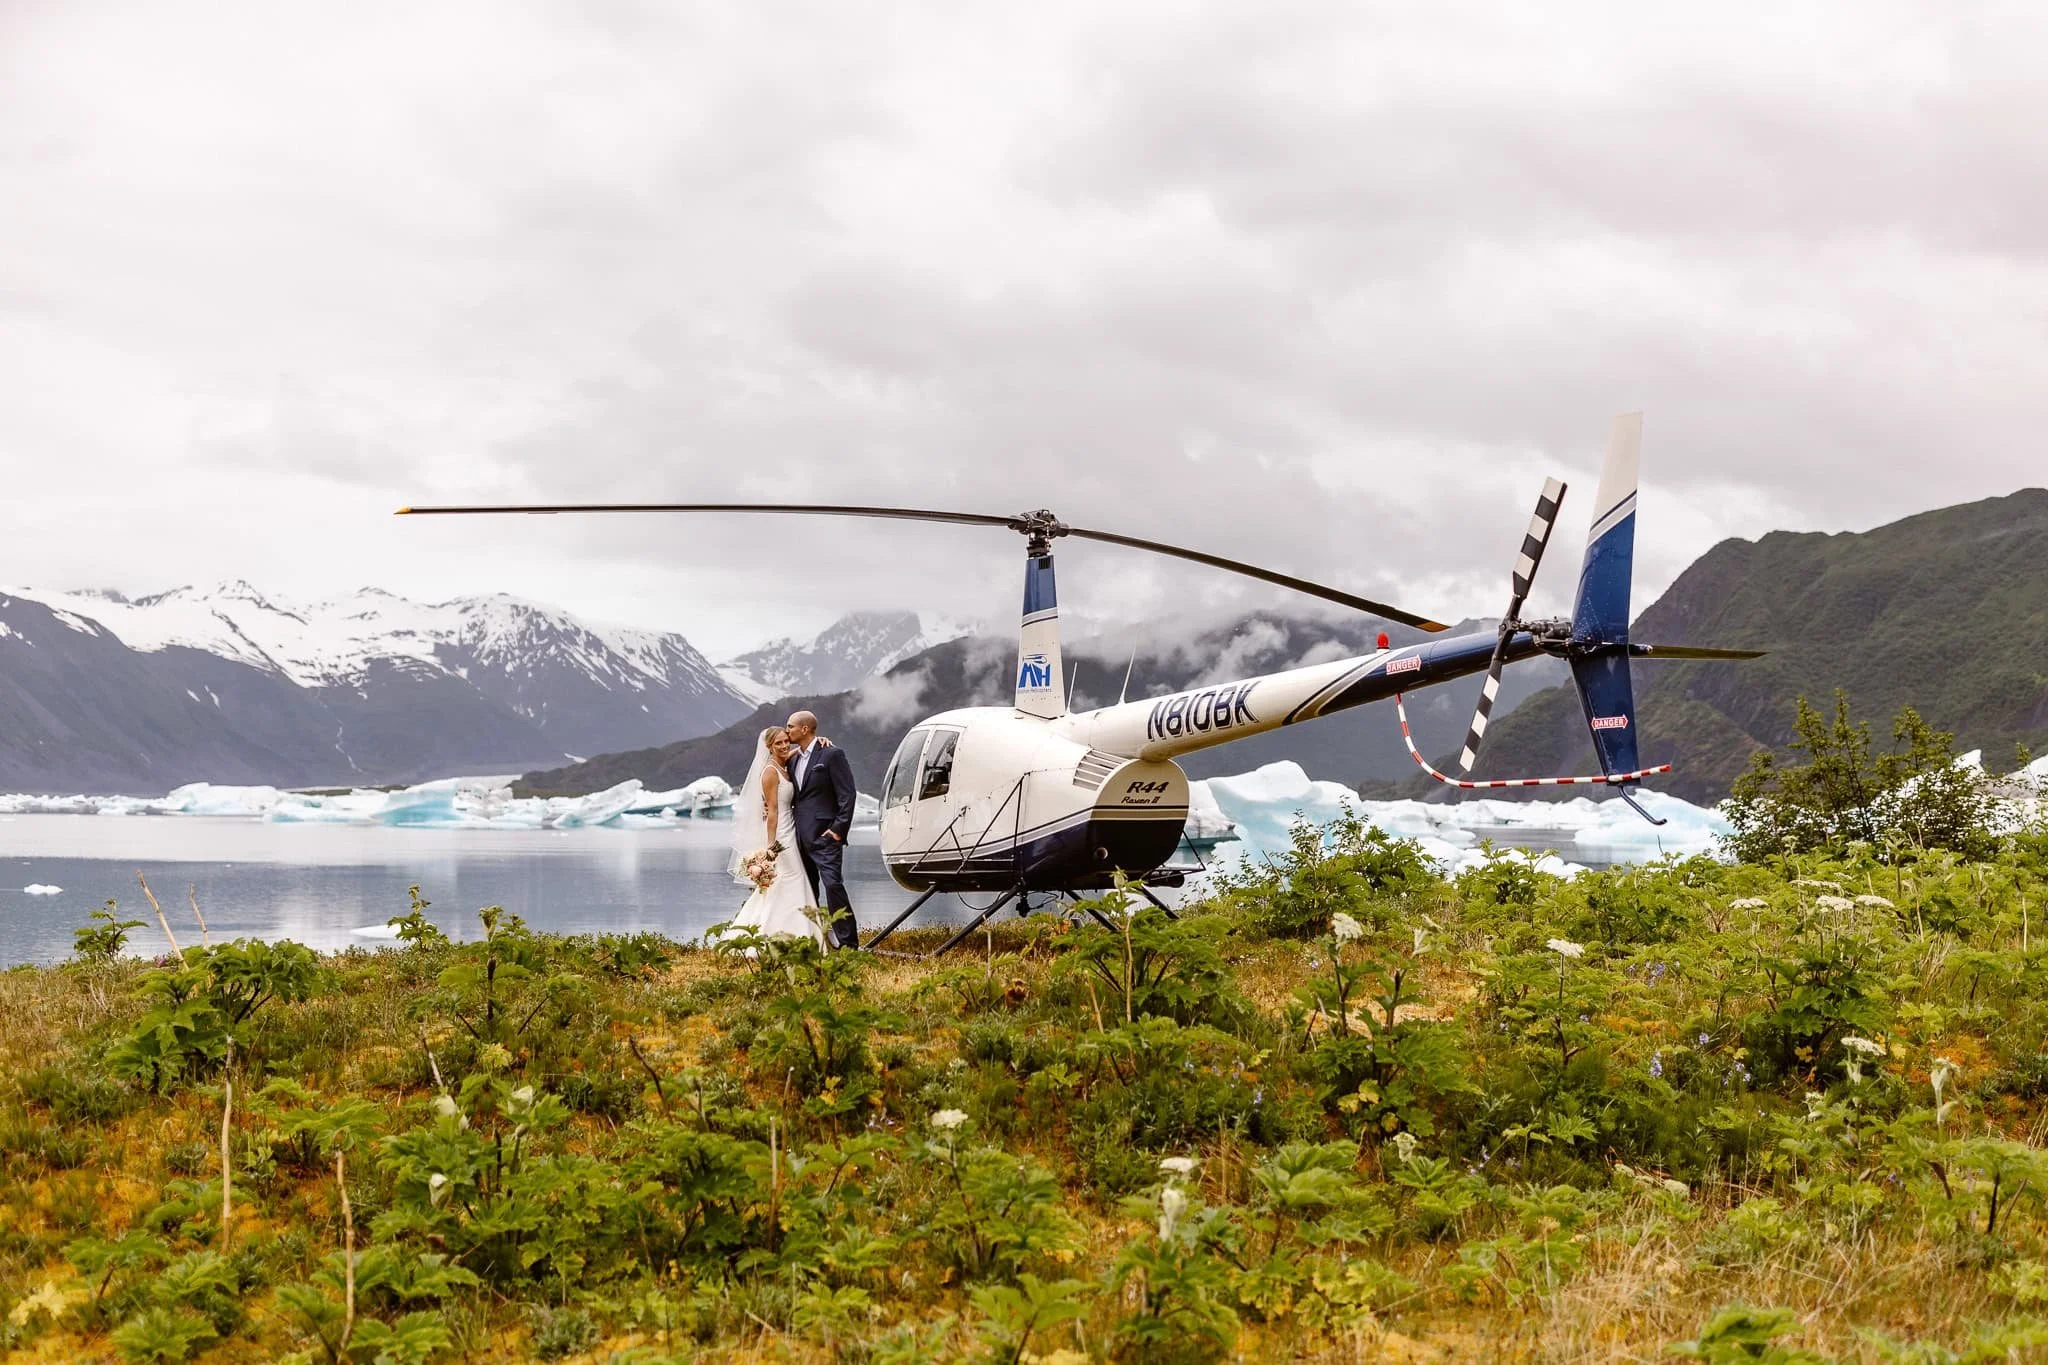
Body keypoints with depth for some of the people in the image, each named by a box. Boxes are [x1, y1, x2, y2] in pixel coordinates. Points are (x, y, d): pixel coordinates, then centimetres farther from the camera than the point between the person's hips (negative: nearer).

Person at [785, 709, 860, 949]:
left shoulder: (832, 754, -8)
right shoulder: (794, 759, 16)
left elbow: (847, 794, -11)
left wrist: (839, 828, -16)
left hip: (824, 833, -8)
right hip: (802, 836, 8)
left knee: (833, 884, -16)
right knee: (808, 889, 12)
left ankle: (848, 942, -14)